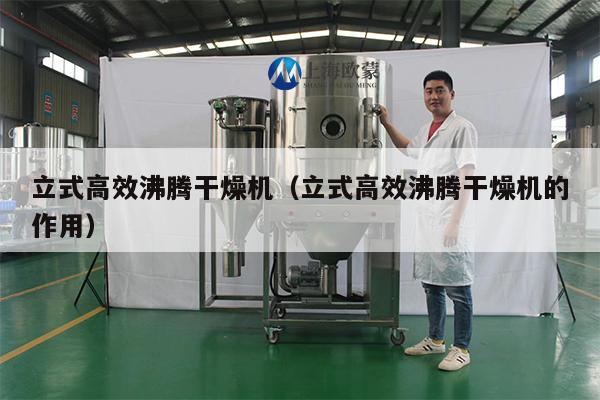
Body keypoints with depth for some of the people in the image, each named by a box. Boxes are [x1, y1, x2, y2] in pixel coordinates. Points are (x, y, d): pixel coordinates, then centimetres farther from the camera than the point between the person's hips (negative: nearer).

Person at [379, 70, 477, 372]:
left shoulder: (462, 128, -7)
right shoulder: (425, 131, 16)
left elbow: (467, 177, -14)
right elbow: (407, 148, 39)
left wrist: (456, 220, -19)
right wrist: (386, 123, 32)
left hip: (450, 222, -8)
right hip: (426, 221, 8)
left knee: (457, 287, -1)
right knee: (431, 283, 15)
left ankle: (461, 349, 9)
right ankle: (435, 340, 28)